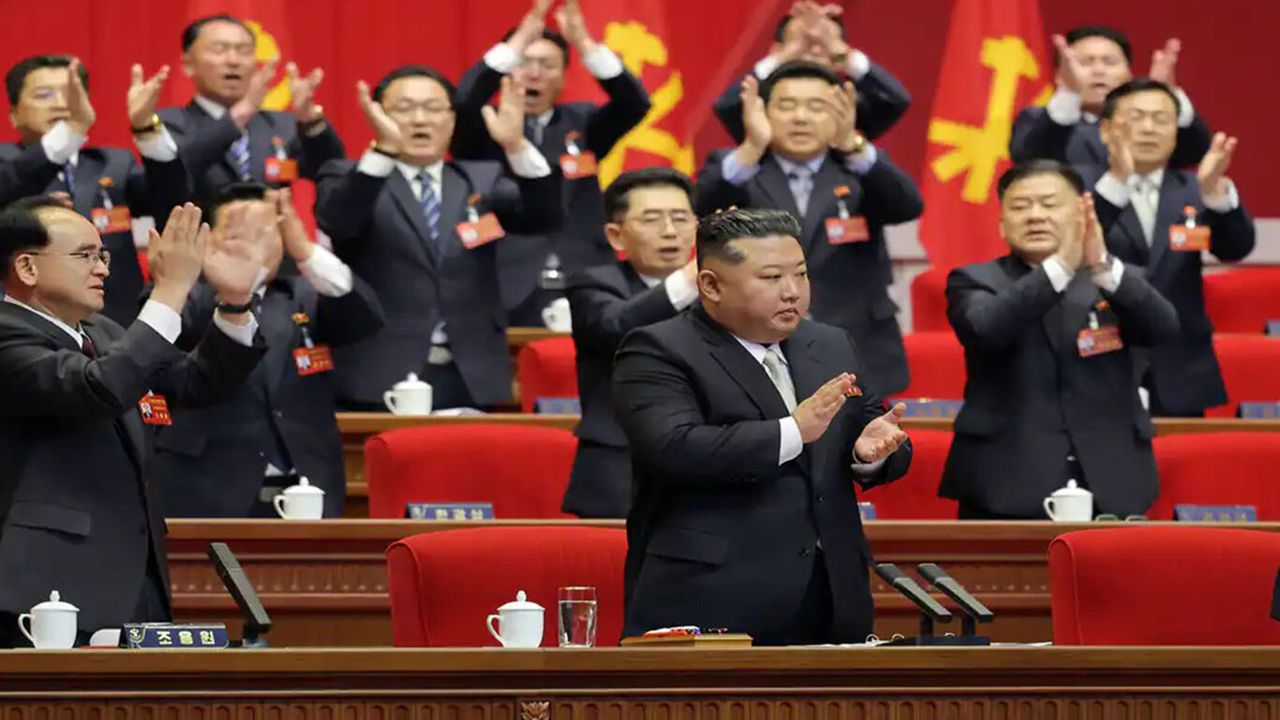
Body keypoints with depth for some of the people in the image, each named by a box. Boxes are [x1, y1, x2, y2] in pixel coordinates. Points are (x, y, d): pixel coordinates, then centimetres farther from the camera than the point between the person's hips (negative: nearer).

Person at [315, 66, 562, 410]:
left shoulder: (481, 179, 16)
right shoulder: (349, 179, 7)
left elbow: (544, 215, 0)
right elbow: (339, 222, -16)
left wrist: (515, 145, -17)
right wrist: (385, 149, -30)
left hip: (472, 381, 3)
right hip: (381, 379, -3)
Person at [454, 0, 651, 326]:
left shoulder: (580, 123, 16)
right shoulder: (486, 129, 8)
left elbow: (634, 104, 0)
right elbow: (464, 102, -13)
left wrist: (583, 42, -14)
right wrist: (519, 42, -21)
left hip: (585, 290, 3)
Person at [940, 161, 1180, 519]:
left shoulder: (1115, 282, 11)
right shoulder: (975, 282, 7)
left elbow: (1162, 328, -8)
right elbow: (986, 329, -15)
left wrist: (1103, 266, -24)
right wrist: (1060, 266, -26)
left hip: (1108, 489, 2)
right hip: (1008, 490, -2)